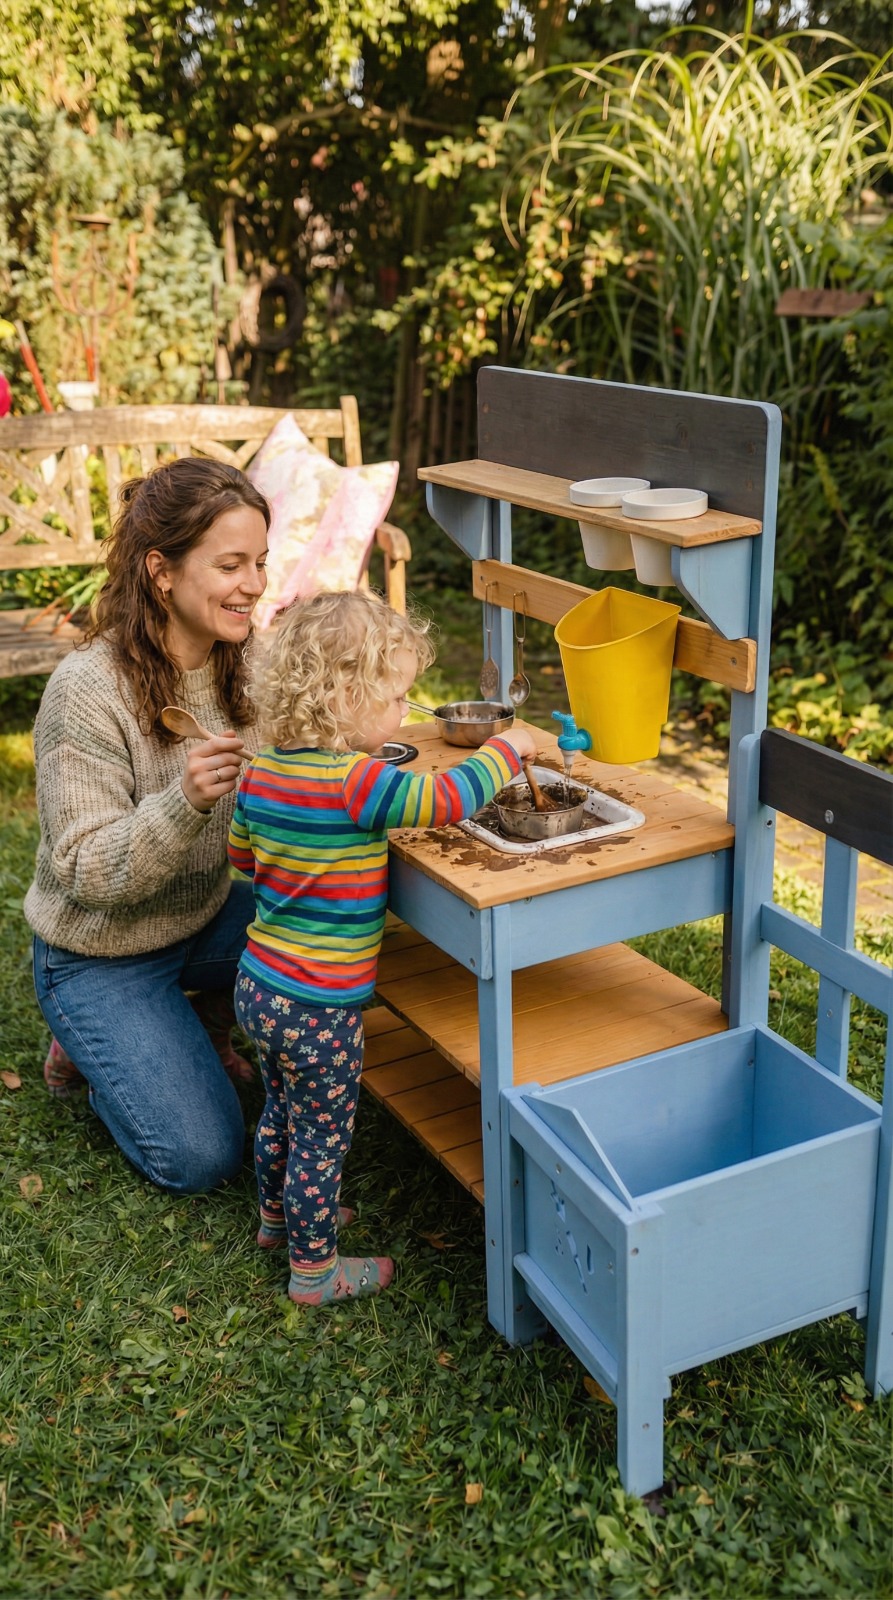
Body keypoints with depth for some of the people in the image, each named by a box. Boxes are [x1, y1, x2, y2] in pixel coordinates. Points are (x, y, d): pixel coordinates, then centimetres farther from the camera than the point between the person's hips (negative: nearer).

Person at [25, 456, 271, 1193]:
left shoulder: (239, 662, -8)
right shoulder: (87, 690, -27)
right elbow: (89, 875, -26)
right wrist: (186, 801, -43)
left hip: (206, 915, 6)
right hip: (101, 952, -6)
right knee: (202, 1157, -12)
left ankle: (205, 1026, 11)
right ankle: (90, 1044, 16)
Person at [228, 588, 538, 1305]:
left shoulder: (264, 769, -1)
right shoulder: (353, 782, -27)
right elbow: (445, 797, -32)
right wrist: (508, 747, -17)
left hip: (260, 985, 9)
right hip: (318, 1009, -8)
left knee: (283, 1111, 28)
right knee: (322, 1137, 10)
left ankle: (279, 1216, 49)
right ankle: (314, 1268, 27)